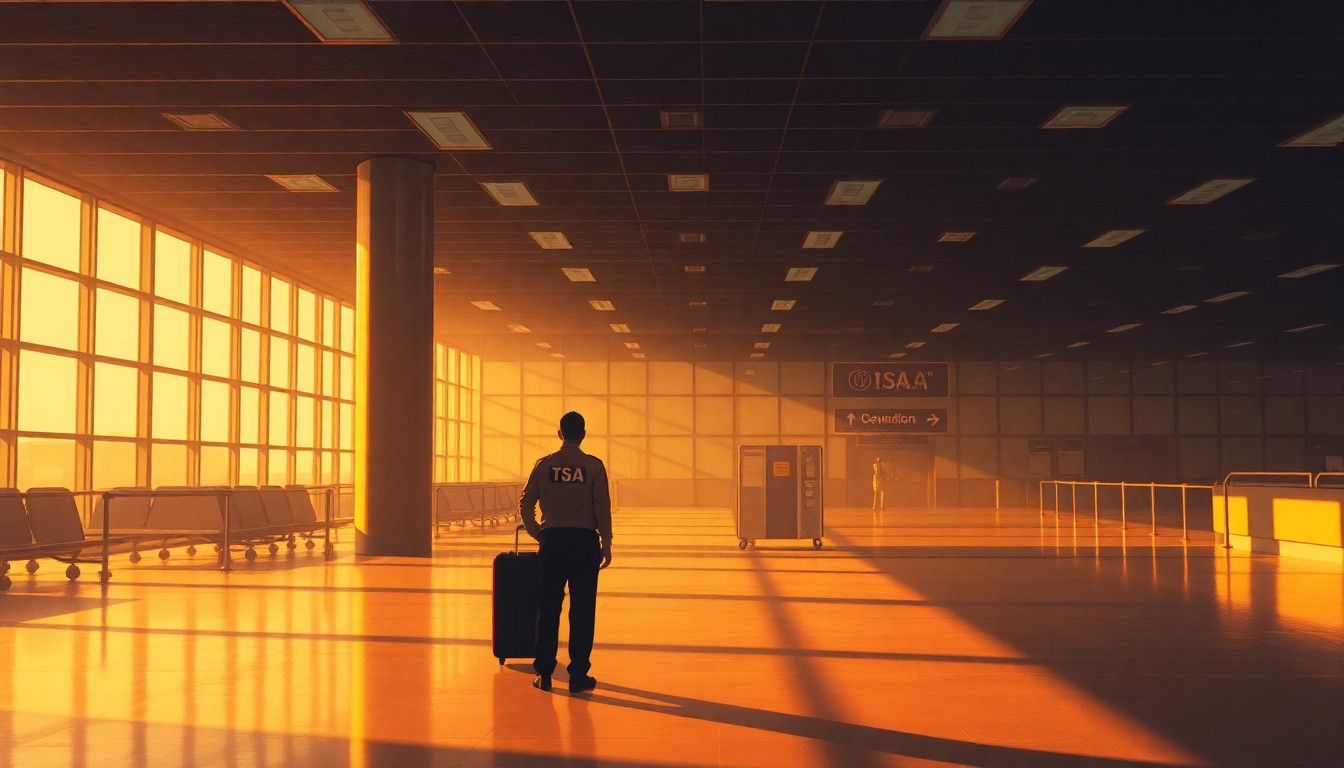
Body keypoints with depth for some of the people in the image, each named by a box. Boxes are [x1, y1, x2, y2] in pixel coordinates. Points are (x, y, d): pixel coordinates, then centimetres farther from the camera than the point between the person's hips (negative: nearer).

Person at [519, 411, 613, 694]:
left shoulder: (544, 465, 2)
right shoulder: (593, 466, -4)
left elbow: (525, 504, 1)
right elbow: (602, 508, -6)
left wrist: (536, 532, 13)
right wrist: (606, 543, 0)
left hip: (553, 540, 2)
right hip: (585, 540, -2)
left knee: (548, 607, 9)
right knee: (582, 609, 3)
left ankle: (544, 673, 11)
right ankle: (578, 675, 4)